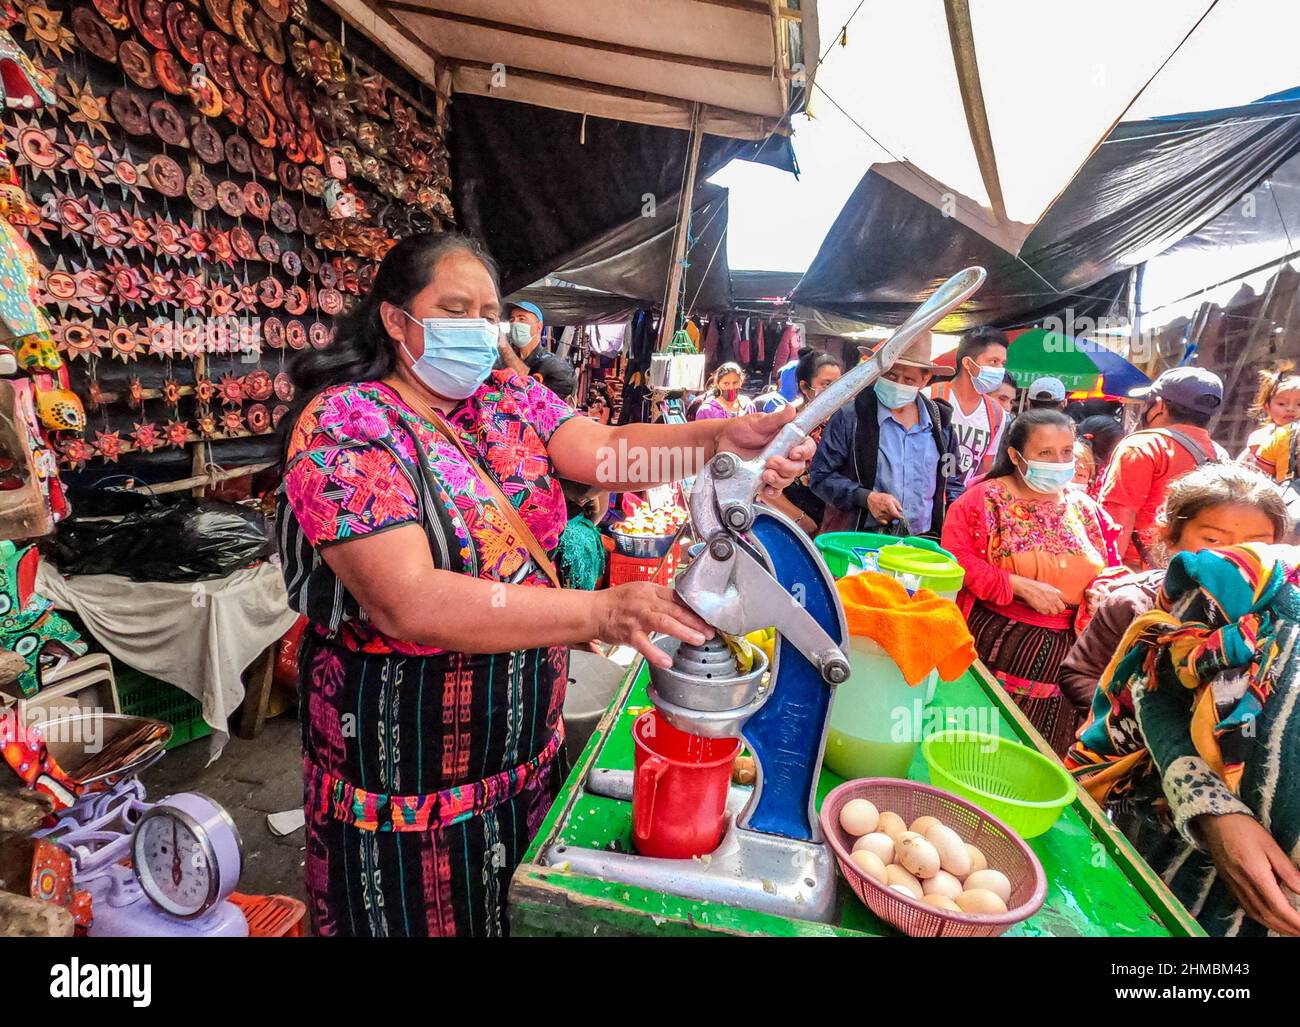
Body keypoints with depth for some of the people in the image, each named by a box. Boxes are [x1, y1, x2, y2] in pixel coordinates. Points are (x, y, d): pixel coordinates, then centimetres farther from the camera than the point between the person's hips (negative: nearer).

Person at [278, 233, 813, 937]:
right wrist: (598, 612, -37)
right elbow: (408, 603, -29)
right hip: (411, 774, -5)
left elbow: (606, 449, -14)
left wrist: (724, 439, -32)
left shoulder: (511, 399, 2)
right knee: (432, 916, 18)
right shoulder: (342, 425, -17)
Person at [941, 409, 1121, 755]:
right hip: (995, 641, -4)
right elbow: (956, 560, -16)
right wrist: (1022, 587, -18)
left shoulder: (1086, 509, 10)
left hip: (1065, 653, 5)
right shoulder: (984, 499, -5)